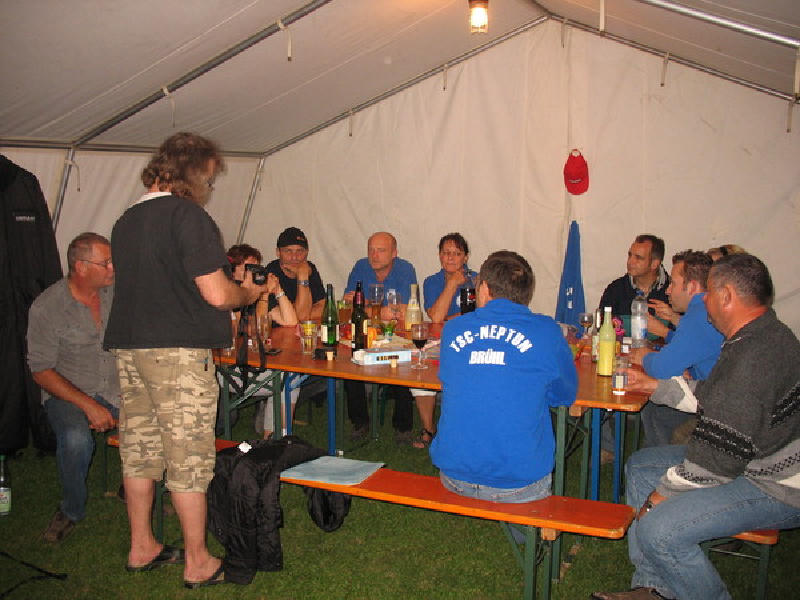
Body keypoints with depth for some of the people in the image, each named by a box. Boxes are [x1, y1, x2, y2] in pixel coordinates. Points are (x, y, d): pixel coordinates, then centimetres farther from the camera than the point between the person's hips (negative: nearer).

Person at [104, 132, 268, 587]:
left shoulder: (126, 220, 13)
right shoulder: (188, 215, -13)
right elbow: (217, 294, -18)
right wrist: (249, 293, 3)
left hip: (128, 346, 8)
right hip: (178, 351, -8)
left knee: (139, 448, 16)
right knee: (189, 457, 1)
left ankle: (142, 548, 30)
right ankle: (198, 563, 13)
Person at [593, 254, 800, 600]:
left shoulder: (755, 357, -29)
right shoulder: (763, 336, 7)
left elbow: (723, 456, -27)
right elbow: (715, 396, 20)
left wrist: (665, 492, -16)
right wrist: (660, 388, 22)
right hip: (757, 459, 11)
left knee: (658, 529, -25)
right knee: (639, 466, 12)